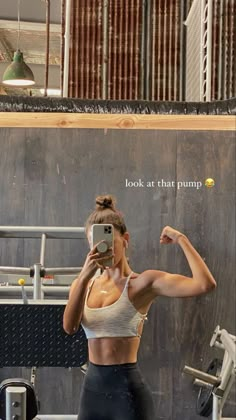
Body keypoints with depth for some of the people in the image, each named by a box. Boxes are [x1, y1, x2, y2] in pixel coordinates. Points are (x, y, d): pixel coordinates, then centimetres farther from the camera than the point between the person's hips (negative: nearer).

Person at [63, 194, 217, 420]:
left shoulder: (143, 282, -8)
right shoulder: (85, 284, 8)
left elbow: (205, 284, -22)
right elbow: (69, 326, -13)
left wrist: (181, 239, -14)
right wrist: (84, 276, -25)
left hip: (127, 390, -5)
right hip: (92, 388, 6)